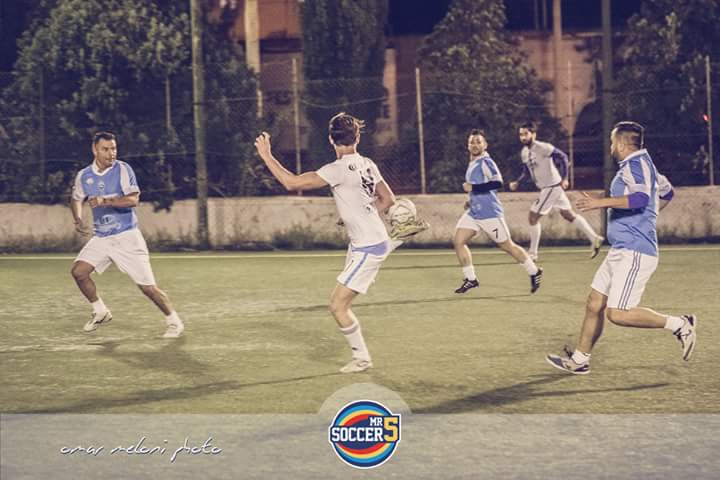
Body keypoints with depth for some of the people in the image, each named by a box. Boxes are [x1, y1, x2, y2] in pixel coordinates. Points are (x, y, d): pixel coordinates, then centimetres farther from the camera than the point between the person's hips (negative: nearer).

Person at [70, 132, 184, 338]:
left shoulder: (123, 170, -10)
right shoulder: (83, 176, 4)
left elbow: (133, 199, -22)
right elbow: (76, 199, 23)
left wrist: (105, 201, -30)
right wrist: (78, 220, 5)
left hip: (126, 236, -5)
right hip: (101, 237, 5)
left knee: (147, 286, -6)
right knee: (78, 271, -11)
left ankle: (174, 322, 13)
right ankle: (100, 311, 11)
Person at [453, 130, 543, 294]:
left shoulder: (485, 162, -14)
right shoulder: (472, 163, 14)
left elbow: (497, 182, -27)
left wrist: (472, 188, -24)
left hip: (489, 213, -9)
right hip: (473, 212, 9)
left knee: (508, 246, 1)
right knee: (458, 241, -3)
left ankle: (534, 272, 18)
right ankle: (470, 279, 5)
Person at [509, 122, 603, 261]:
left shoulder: (542, 147, -19)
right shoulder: (524, 152, 7)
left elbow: (562, 157, -19)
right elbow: (527, 173, 15)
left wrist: (564, 178, -21)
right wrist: (517, 183, -2)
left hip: (552, 186, -9)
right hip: (546, 188, 9)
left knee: (533, 217, -5)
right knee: (569, 215, 16)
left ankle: (532, 254, 5)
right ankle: (595, 239, 23)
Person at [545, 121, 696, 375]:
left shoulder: (637, 164, -13)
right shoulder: (638, 164, 18)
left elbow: (641, 198, -30)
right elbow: (666, 192, 33)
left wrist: (602, 202, -29)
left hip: (634, 252, -10)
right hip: (621, 250, 10)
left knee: (617, 314, -15)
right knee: (594, 305, 11)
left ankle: (679, 324, -4)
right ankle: (579, 360, 21)